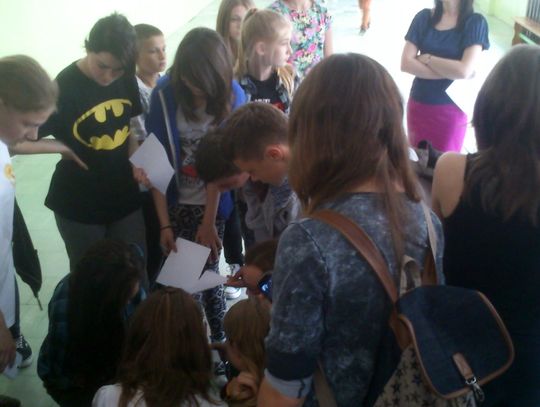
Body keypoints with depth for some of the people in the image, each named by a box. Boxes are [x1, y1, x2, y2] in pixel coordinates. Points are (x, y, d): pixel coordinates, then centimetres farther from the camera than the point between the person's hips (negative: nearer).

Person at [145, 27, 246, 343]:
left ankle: (218, 339, 27)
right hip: (176, 204, 0)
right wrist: (164, 223, -12)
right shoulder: (165, 94, -14)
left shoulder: (232, 95, -11)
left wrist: (209, 220, -7)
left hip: (215, 204, 0)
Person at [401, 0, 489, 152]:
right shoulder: (423, 17, 0)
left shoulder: (475, 22, -9)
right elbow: (406, 63, -9)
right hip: (418, 104, 3)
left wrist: (426, 58, -10)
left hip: (450, 109, -3)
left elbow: (464, 70, -19)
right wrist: (450, 72, -15)